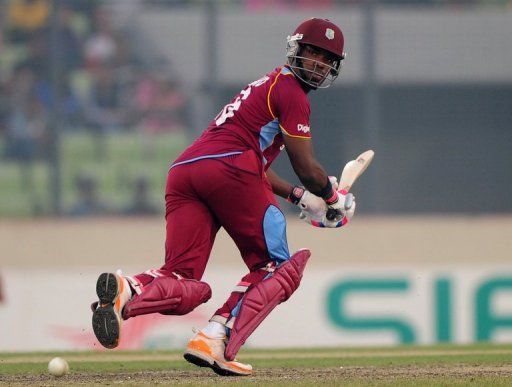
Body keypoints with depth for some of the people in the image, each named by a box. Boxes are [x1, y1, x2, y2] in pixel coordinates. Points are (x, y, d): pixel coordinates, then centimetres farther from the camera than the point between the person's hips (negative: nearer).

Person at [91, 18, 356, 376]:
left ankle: (128, 292, -31)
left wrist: (300, 197, 39)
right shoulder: (291, 91, 7)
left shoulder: (266, 86, 36)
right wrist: (335, 199, 21)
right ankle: (216, 342, -15)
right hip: (228, 168, -8)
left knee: (184, 287, 2)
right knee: (276, 268, 5)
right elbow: (306, 168, 3)